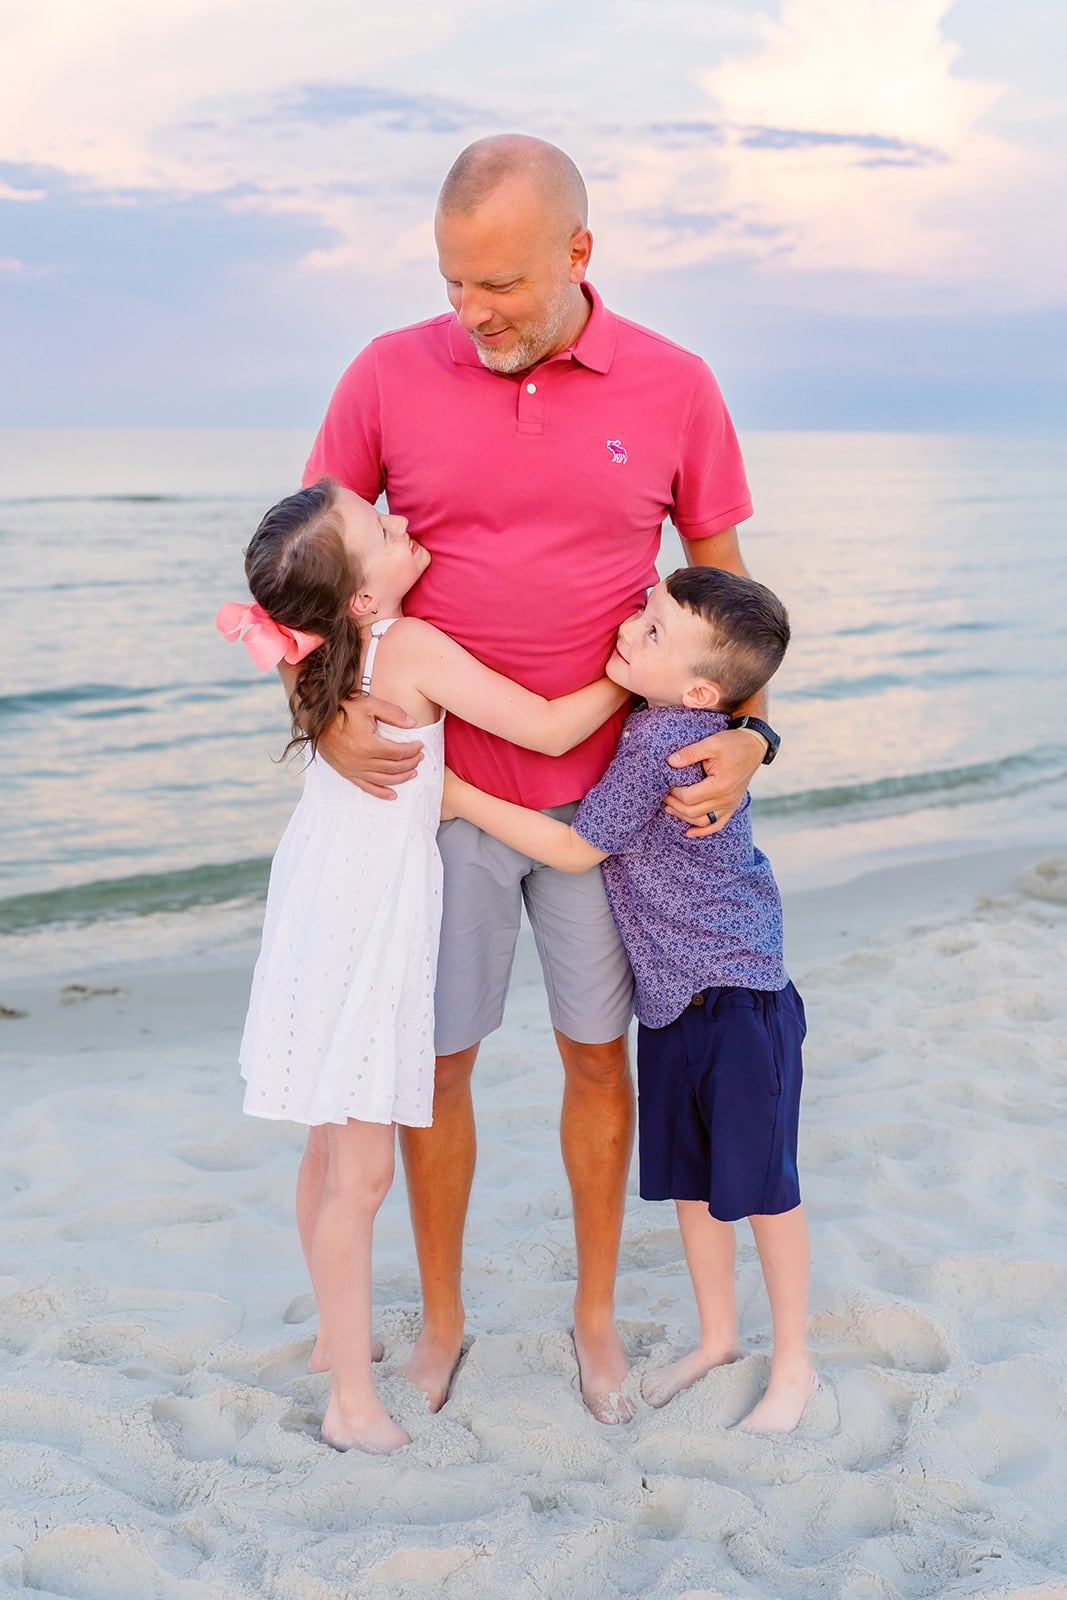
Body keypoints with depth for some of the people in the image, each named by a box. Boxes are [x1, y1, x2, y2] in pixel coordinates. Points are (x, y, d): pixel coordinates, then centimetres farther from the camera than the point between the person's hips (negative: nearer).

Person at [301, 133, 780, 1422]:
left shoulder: (674, 387, -5)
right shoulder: (389, 376, -6)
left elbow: (722, 582, 4)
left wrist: (745, 732, -10)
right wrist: (322, 711, -13)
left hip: (606, 793, 0)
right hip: (439, 787, 0)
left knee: (598, 1060, 12)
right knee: (435, 1061, 9)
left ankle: (596, 1314, 34)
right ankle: (439, 1320, 31)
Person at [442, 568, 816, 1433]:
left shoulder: (666, 737, -26)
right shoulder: (655, 715, -1)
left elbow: (576, 849, -17)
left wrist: (463, 798, -12)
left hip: (738, 994, -9)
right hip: (672, 994, 9)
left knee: (761, 1184, 5)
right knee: (688, 1175, 17)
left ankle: (793, 1360, 22)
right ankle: (717, 1334, 35)